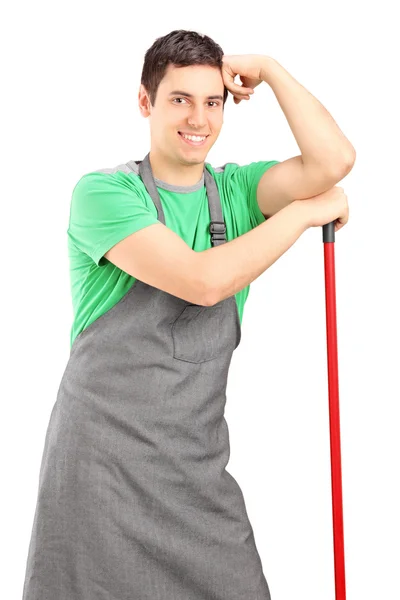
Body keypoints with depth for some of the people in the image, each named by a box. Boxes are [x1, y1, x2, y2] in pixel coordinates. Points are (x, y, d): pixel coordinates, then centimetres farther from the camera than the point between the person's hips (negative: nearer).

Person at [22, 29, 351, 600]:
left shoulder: (235, 190, 8)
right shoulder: (103, 191, -8)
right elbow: (203, 280, -21)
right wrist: (306, 211, -11)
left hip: (199, 469, 4)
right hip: (101, 462, -4)